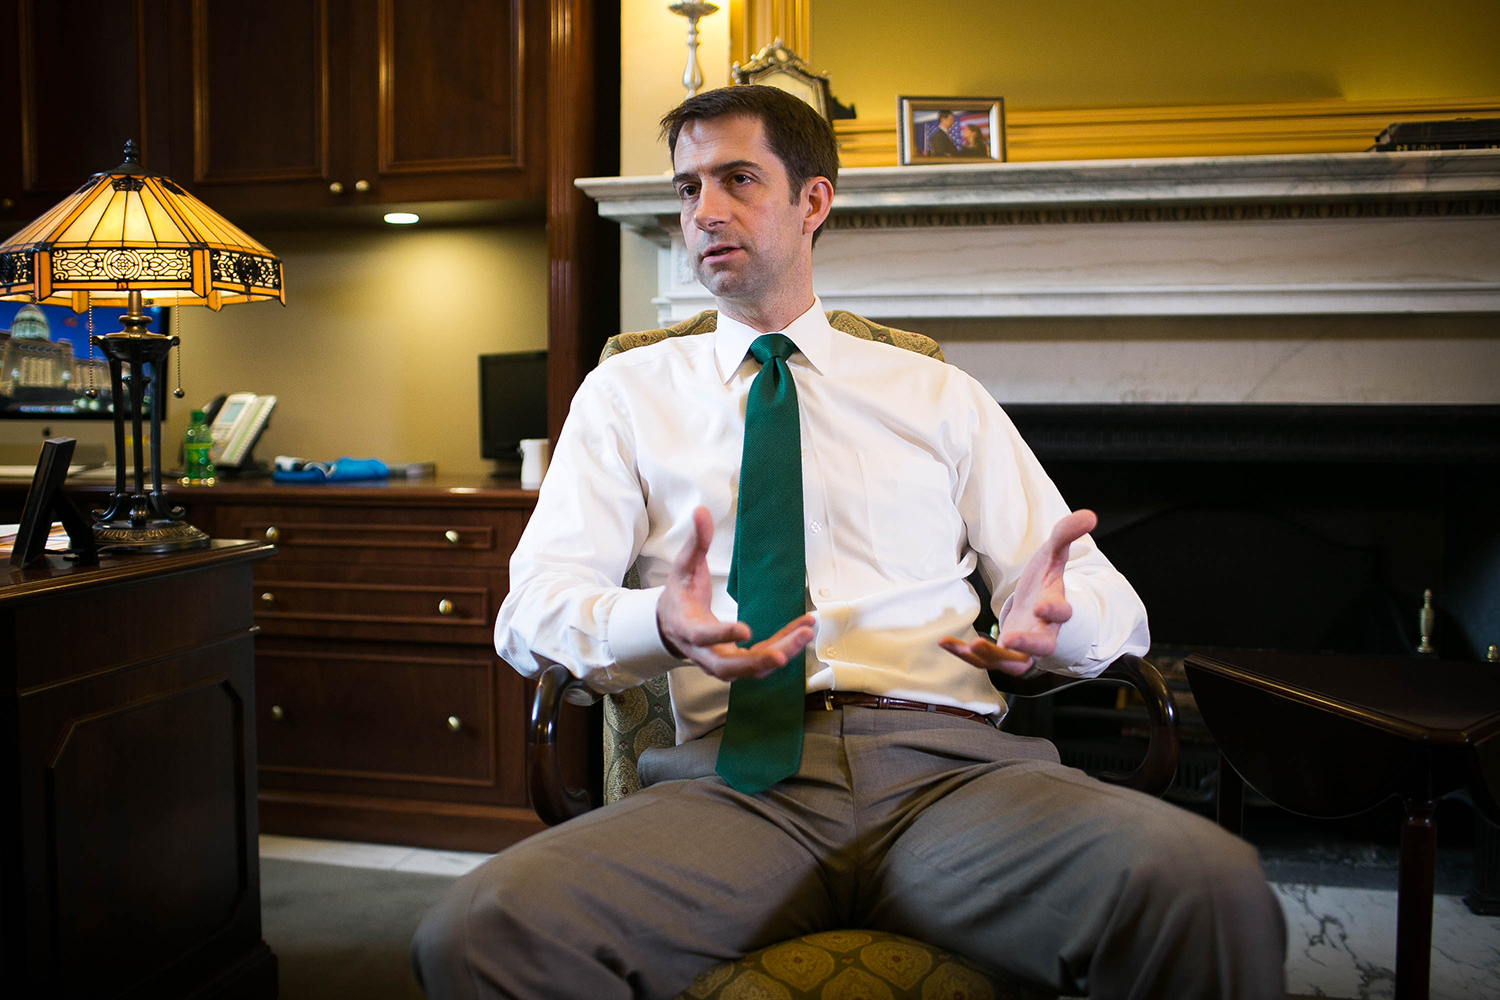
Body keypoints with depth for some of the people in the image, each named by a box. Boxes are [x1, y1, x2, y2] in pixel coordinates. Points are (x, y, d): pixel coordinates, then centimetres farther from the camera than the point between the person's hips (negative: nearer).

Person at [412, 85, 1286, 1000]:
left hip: (946, 763, 1)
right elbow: (534, 606, 5)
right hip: (729, 777, 0)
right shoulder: (628, 392, 17)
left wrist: (1058, 615, -11)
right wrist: (657, 626, -18)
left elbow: (1112, 602, 14)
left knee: (1215, 890, -30)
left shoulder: (940, 396, 19)